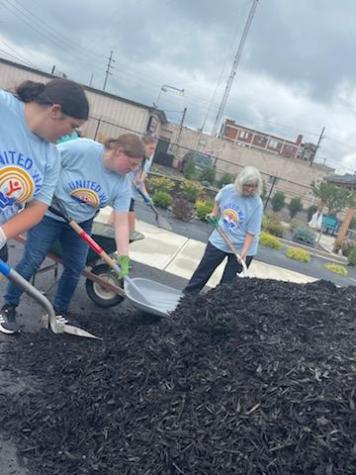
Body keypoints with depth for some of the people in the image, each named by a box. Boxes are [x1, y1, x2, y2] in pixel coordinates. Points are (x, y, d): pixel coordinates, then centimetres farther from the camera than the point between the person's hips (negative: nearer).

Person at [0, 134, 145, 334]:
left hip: (80, 222, 4)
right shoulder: (81, 149, -28)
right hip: (49, 214, -4)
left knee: (75, 268, 3)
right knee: (32, 260, -4)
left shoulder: (123, 183, -15)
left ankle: (60, 311, 23)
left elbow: (121, 222, -14)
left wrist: (124, 258, -18)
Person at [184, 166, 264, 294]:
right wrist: (214, 214, 10)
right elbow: (218, 201, 14)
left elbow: (251, 232, -21)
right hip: (219, 241, 4)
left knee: (228, 282, 8)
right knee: (203, 271, 16)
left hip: (240, 248, -3)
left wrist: (244, 252, -27)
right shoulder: (228, 190, -12)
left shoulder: (257, 204, -21)